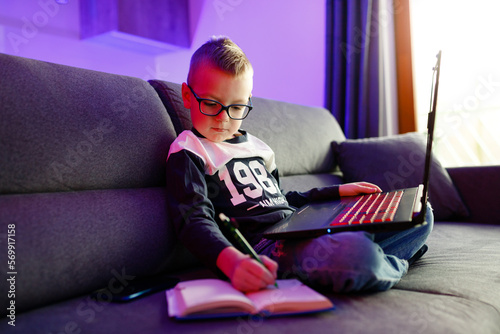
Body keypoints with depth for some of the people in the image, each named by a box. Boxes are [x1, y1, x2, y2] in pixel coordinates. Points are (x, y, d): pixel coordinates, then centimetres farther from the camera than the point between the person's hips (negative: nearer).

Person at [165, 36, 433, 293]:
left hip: (307, 229, 8)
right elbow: (195, 222, -14)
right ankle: (395, 264, -3)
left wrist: (337, 192, 25)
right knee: (355, 253, -35)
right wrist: (231, 261, -34)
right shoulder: (187, 153, -1)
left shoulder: (255, 145, 22)